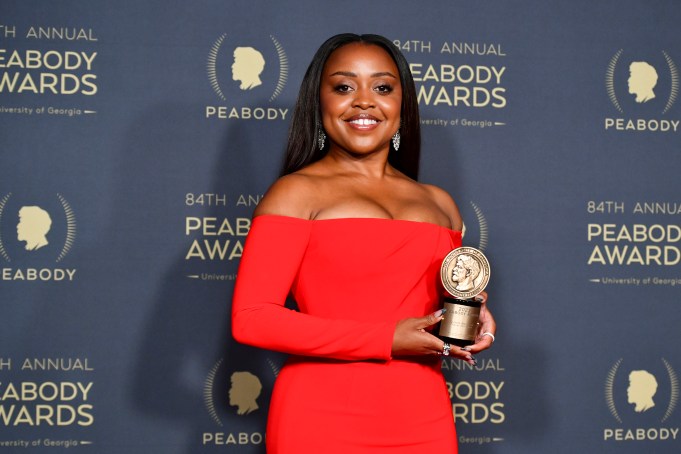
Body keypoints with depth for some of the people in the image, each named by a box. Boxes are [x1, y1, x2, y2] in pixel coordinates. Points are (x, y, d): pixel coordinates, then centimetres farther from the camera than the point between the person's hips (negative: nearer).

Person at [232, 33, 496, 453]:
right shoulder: (297, 193, -2)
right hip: (323, 418, -5)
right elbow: (251, 318, -11)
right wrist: (384, 340, -15)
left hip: (422, 420, 5)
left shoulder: (440, 205, 13)